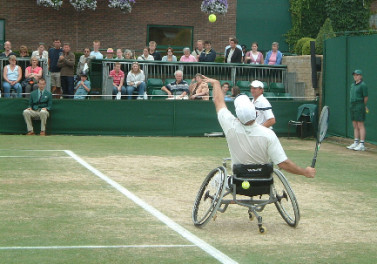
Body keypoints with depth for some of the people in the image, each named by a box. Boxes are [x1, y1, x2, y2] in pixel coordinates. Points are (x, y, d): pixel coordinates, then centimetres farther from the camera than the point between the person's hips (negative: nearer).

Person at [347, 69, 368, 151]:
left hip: (359, 106, -9)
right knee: (355, 126, 11)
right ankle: (356, 143, 16)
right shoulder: (353, 85, 16)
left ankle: (362, 144, -9)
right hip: (352, 106, 9)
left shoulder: (363, 85, -9)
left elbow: (366, 97, -9)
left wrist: (363, 106, 2)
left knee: (360, 125, -9)